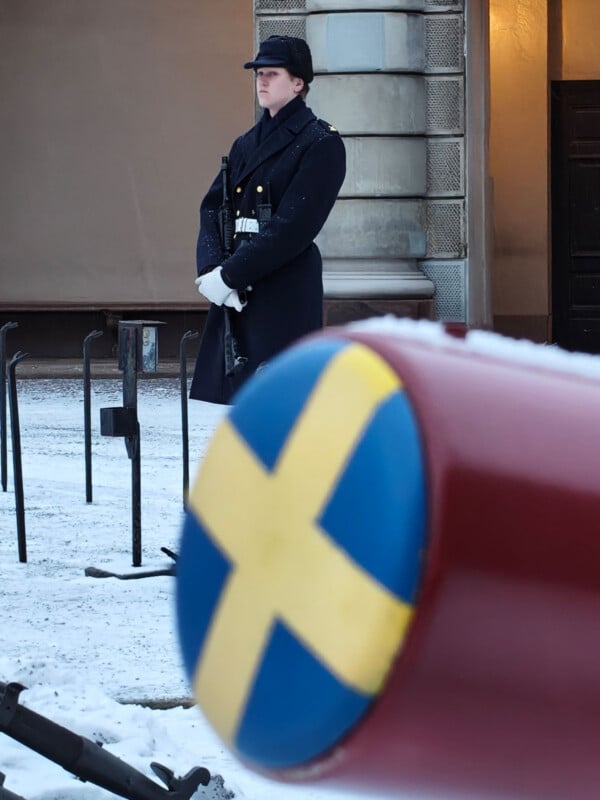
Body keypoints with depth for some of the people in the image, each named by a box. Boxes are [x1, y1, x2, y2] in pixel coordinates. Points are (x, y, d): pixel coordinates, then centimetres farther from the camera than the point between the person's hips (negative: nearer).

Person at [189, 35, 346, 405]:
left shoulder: (321, 143, -7)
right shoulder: (247, 144, 18)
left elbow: (293, 226, -16)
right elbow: (212, 207, 9)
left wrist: (231, 276, -18)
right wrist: (211, 270, -10)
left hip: (286, 292, -8)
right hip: (237, 292, 8)